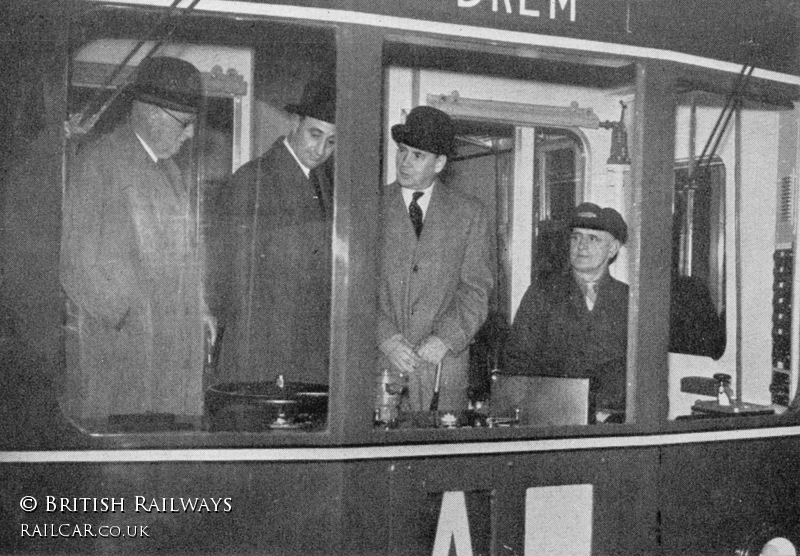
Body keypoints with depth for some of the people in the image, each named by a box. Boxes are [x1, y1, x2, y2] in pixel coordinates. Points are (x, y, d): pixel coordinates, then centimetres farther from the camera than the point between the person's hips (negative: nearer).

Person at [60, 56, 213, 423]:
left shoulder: (169, 168, 19)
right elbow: (78, 255, -10)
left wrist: (197, 307, 13)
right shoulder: (97, 161, -6)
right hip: (114, 333, -7)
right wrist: (124, 313, -13)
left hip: (176, 339, 7)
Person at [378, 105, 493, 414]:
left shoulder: (468, 214, 8)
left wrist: (445, 339, -9)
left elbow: (476, 288, 4)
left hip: (444, 362, 1)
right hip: (378, 361, 0)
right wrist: (385, 337, -11)